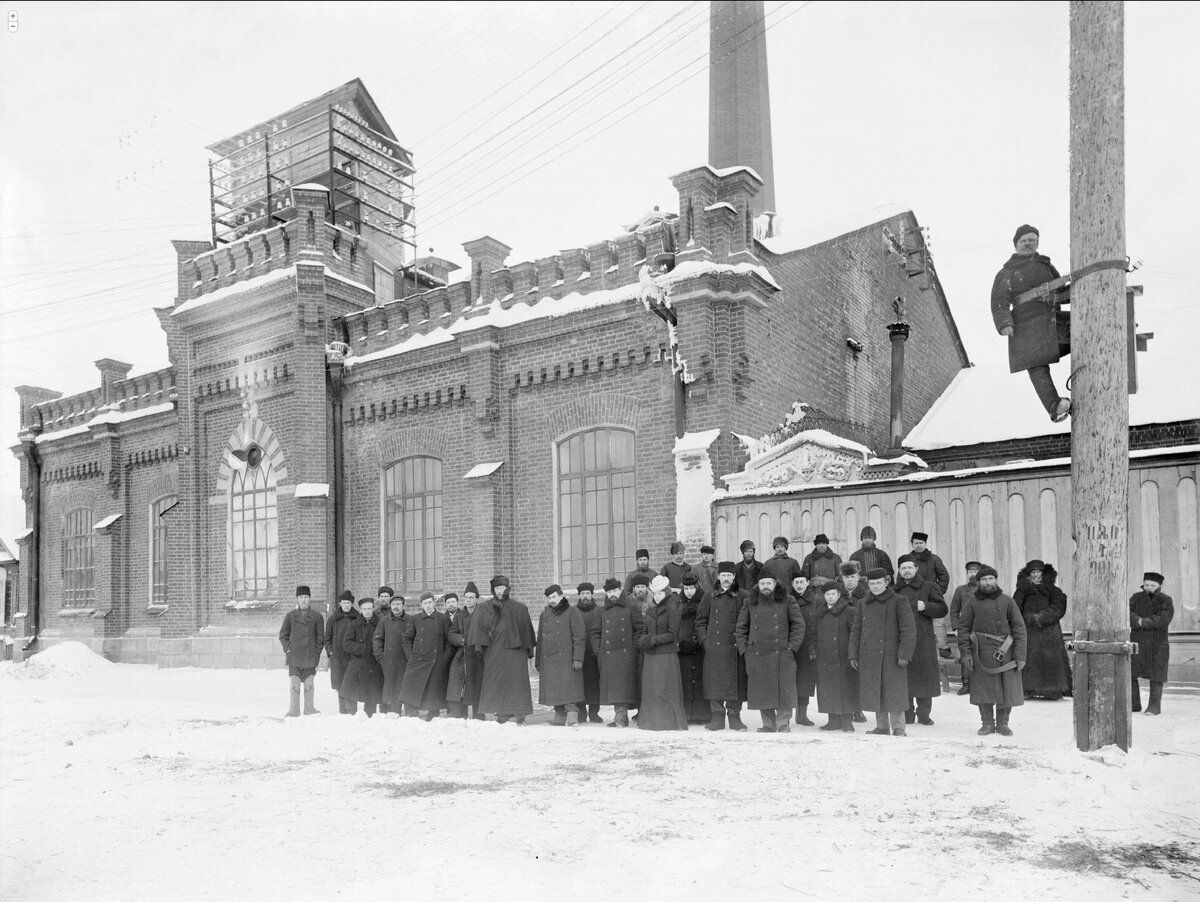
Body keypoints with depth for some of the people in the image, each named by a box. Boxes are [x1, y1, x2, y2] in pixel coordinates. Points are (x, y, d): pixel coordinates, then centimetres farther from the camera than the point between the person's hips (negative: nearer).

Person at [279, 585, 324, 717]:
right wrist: (288, 649, -2)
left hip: (310, 657, 0)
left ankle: (309, 708, 17)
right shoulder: (290, 615, 4)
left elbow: (320, 637, 6)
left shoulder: (317, 616, 3)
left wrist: (317, 652, -1)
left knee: (309, 684, 7)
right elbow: (283, 635, 9)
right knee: (295, 684, -3)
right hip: (294, 657, 0)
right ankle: (294, 710, 4)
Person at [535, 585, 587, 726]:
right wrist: (538, 661, 17)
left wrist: (578, 658, -14)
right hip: (548, 659, 5)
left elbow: (580, 637, -6)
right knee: (554, 690, 5)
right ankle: (559, 717, 12)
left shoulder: (572, 612, -1)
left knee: (568, 689, -11)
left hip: (566, 658, -5)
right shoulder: (544, 615, 17)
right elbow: (540, 639, 21)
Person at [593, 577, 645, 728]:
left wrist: (633, 647, -5)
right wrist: (598, 649, 7)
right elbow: (595, 632, 19)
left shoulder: (631, 607, 3)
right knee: (611, 685, 4)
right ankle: (621, 716, 12)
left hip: (625, 654, -4)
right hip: (607, 655, 4)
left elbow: (640, 629, 3)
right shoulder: (603, 611, 15)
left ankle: (621, 716, -11)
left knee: (623, 686, -10)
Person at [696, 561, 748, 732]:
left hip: (735, 647, -1)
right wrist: (704, 640, 0)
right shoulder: (709, 598, 9)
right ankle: (717, 716, 9)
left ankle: (734, 716, 11)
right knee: (715, 682, 1)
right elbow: (700, 621, 11)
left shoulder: (741, 598, 7)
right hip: (714, 647, 1)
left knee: (736, 682, 1)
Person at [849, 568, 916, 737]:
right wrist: (853, 654, 8)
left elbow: (909, 630, -6)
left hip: (891, 657, -5)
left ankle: (898, 728, 7)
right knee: (874, 692, 8)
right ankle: (882, 726, 19)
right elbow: (855, 631, 15)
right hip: (868, 657, 5)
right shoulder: (864, 604, 12)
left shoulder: (899, 602, -2)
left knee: (893, 692, -3)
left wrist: (904, 654, -14)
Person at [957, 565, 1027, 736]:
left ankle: (1002, 723, 19)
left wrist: (1020, 655, -3)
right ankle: (987, 723, 18)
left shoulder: (1007, 601, 4)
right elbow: (963, 627, 4)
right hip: (982, 654, 0)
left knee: (1007, 689, 3)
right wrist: (966, 652, -4)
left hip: (1005, 652, 0)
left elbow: (1019, 627, 3)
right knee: (983, 689, 3)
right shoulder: (972, 602, 3)